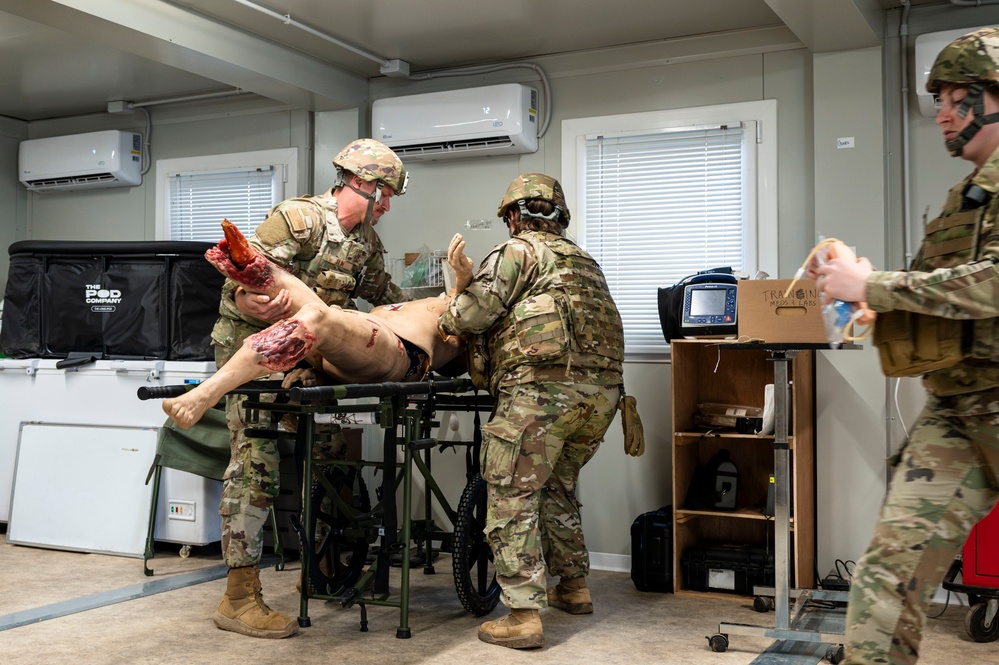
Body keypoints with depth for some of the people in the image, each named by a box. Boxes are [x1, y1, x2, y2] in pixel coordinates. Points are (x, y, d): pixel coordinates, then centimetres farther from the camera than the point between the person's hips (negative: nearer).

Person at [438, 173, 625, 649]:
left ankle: (523, 616, -6)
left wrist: (461, 284, 16)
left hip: (542, 388, -8)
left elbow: (473, 313, -4)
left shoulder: (518, 251, 4)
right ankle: (573, 587, 34)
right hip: (601, 391, 8)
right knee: (557, 487, 25)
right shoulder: (584, 261, 28)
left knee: (511, 499, -3)